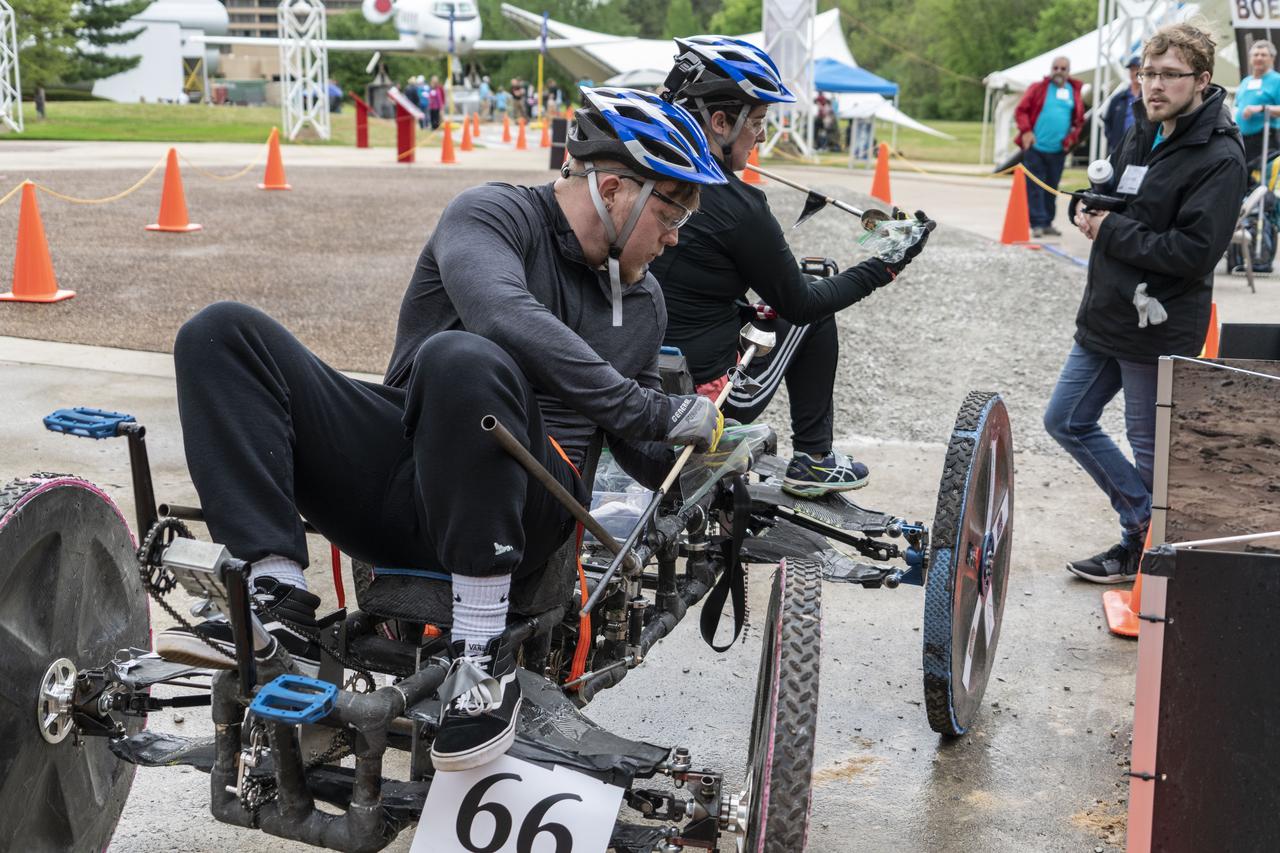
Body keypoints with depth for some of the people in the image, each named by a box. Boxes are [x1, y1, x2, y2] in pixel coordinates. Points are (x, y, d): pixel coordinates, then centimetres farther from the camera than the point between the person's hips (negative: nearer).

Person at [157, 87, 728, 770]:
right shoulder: (496, 214, 1)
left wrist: (697, 451, 14)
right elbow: (504, 316, -22)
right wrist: (653, 411, -21)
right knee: (222, 333, -16)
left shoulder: (643, 302, 18)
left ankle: (482, 651, -29)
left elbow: (639, 452, 31)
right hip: (395, 476, 0)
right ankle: (275, 595, -28)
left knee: (459, 358, -35)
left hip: (522, 505, 0)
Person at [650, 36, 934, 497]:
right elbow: (799, 303, -8)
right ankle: (812, 460, 21)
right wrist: (883, 268, 4)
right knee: (813, 314, 16)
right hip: (708, 391, -6)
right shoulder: (737, 207, -21)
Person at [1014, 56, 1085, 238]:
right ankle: (1037, 223, -1)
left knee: (1051, 188, 10)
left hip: (1058, 150, 3)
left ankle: (1048, 223, 18)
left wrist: (1071, 138, 1)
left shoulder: (1075, 92, 9)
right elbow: (1021, 111, 1)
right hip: (1035, 147, -3)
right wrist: (1026, 131, -11)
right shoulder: (1038, 88, 1)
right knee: (1035, 187, -3)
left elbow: (1079, 120, 14)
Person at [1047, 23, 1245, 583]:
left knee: (1151, 449, 5)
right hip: (1105, 319, 9)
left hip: (1158, 328, -9)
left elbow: (1196, 252, -23)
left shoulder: (1218, 157, -16)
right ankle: (1145, 525, 24)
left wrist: (1110, 231, -17)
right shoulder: (1139, 133, 9)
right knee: (1066, 421, 13)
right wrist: (1090, 212, -1)